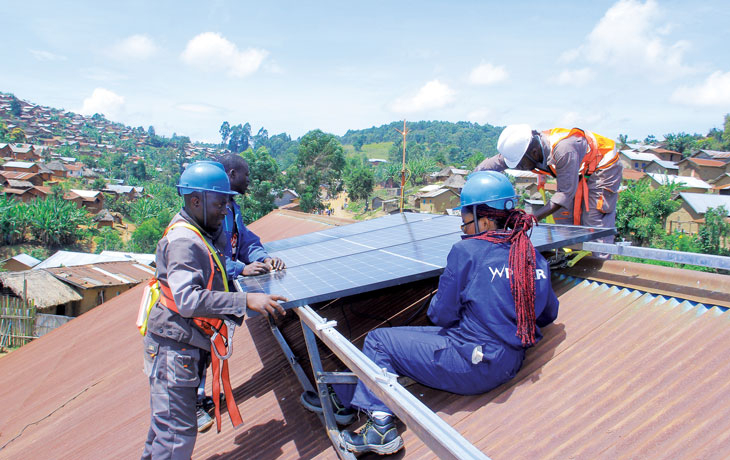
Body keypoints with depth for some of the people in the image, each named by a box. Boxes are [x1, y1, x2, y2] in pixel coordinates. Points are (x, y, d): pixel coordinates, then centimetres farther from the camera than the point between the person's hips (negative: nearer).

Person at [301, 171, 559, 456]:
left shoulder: (466, 251, -14)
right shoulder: (534, 257, 3)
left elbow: (441, 315, -10)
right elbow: (549, 314, 13)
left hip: (474, 367, -8)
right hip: (510, 364, 8)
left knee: (377, 341, 4)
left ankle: (381, 424, 1)